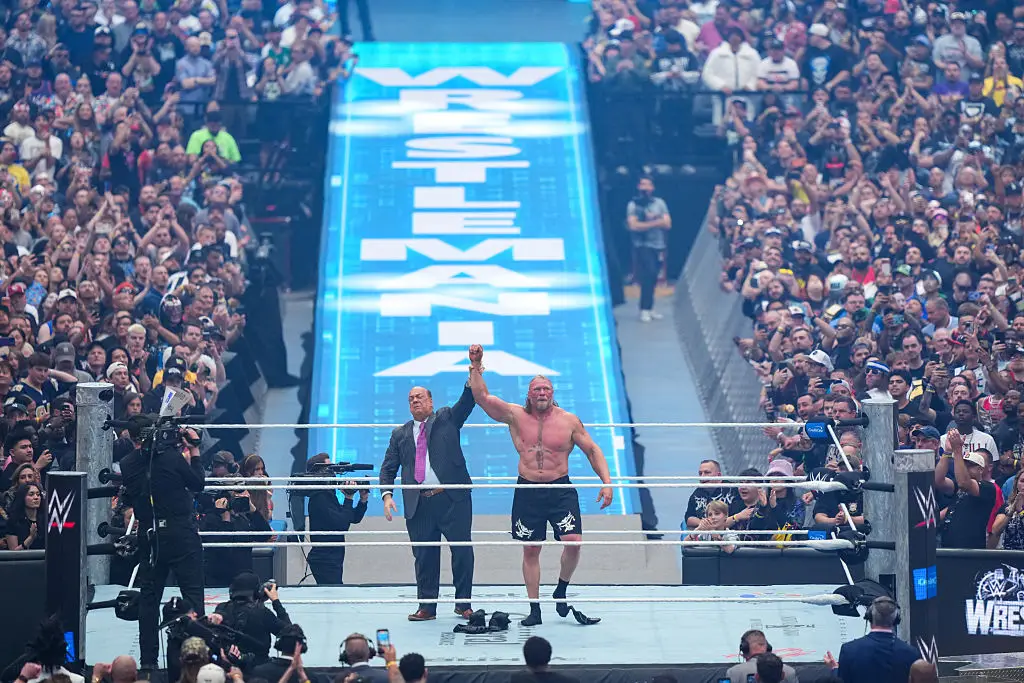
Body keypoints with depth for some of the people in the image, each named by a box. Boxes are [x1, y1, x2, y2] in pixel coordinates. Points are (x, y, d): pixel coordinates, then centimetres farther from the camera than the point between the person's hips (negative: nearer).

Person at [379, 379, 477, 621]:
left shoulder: (447, 419, 11)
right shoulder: (400, 435, 16)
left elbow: (468, 402, -5)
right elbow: (388, 467, 14)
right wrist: (386, 495, -2)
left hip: (452, 498, -2)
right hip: (419, 505, 2)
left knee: (462, 551, -2)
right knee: (424, 556, 4)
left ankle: (463, 604, 8)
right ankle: (427, 607, 12)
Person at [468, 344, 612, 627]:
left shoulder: (569, 421, 0)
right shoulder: (516, 416, 1)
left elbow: (592, 450, 6)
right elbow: (482, 397, -2)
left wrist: (606, 482, -3)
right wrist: (476, 366, -12)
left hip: (560, 490, -1)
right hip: (527, 493, 1)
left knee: (573, 541, -16)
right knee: (530, 550, 5)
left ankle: (561, 592, 9)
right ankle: (534, 609, 14)